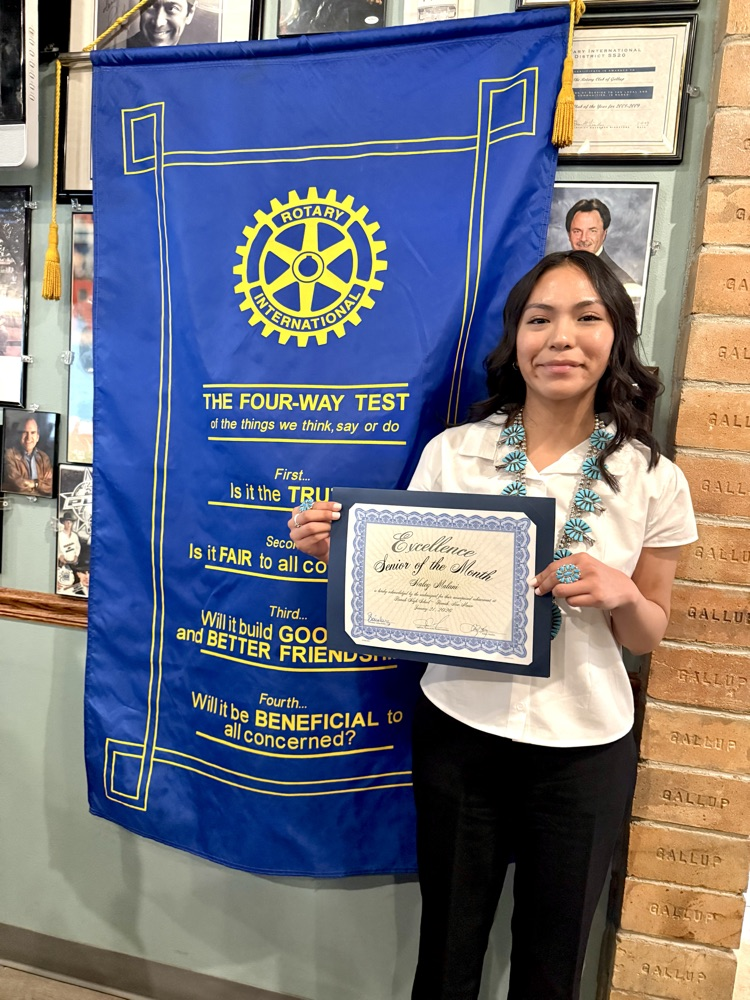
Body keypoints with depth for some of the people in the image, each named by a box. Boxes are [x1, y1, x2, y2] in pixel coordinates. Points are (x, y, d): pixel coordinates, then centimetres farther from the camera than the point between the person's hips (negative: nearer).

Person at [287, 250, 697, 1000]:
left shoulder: (653, 481, -6)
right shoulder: (452, 452, -7)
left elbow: (648, 634, 3)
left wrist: (619, 595, -18)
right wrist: (336, 548, -15)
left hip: (585, 748, 1)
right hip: (459, 733, 0)